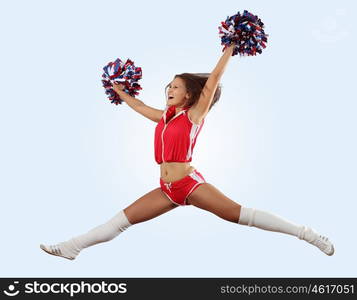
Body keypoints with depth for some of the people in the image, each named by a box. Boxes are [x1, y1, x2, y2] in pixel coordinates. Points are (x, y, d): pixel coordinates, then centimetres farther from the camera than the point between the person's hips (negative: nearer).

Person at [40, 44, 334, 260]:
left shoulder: (194, 115, -3)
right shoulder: (164, 116, 15)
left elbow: (212, 81, -9)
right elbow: (140, 106, 32)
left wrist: (230, 48, -10)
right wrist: (119, 91, 41)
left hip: (190, 183, -7)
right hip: (167, 189, 7)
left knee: (241, 214, -11)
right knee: (122, 219, 5)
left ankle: (307, 233, -4)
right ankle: (71, 247, 9)